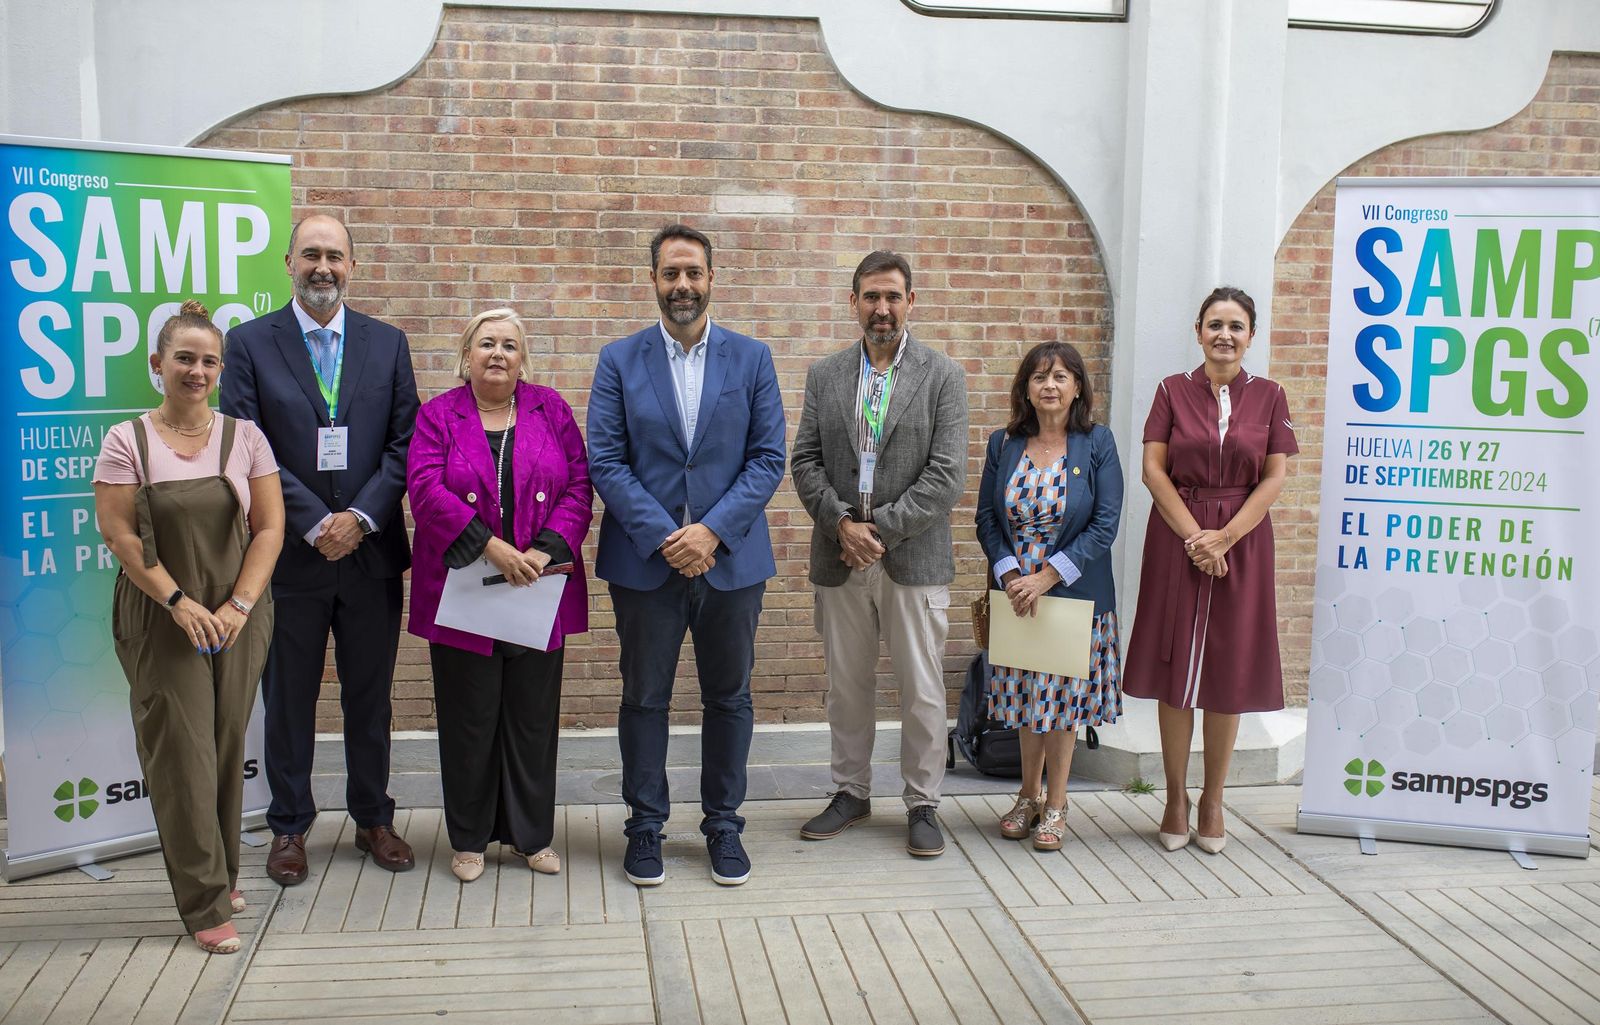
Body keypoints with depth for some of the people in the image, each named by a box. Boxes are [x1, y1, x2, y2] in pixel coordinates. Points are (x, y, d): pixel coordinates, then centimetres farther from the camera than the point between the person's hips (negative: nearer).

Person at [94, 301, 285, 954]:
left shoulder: (243, 436, 4)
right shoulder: (126, 441, -1)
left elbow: (270, 526, 0)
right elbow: (118, 533, -6)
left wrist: (240, 605, -10)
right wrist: (179, 602, -14)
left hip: (238, 618, 2)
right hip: (161, 619, -2)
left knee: (228, 748, 8)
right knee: (181, 753, -3)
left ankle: (222, 872, 26)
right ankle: (205, 905, 3)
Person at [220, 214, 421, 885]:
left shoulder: (387, 343, 6)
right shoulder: (249, 343, -1)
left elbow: (405, 444, 1)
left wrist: (361, 517, -12)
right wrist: (316, 524, -15)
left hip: (371, 552, 2)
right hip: (290, 555, -2)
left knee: (370, 698, 12)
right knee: (288, 701, 9)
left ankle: (374, 818, 27)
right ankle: (289, 827, 24)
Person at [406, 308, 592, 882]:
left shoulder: (550, 409, 7)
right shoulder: (438, 415, 3)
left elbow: (579, 485, 1)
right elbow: (426, 490, -11)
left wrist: (548, 548, -14)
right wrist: (491, 546, -21)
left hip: (539, 592, 2)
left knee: (534, 717, 8)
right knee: (469, 720, 6)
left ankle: (532, 835, 22)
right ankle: (469, 839, 21)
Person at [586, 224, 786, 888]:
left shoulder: (752, 359, 4)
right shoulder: (620, 360, 2)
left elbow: (768, 458, -1)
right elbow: (604, 461, -4)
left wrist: (713, 531, -13)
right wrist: (662, 536, -14)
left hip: (732, 560, 1)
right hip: (645, 560, -1)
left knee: (728, 698, 10)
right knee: (645, 700, 8)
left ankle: (723, 824, 25)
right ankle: (645, 826, 22)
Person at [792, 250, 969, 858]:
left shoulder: (942, 376, -1)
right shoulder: (825, 375, 8)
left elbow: (947, 475, -8)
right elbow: (805, 461, 4)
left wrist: (881, 530, -14)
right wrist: (842, 523, -11)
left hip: (914, 558, -2)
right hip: (840, 557, 3)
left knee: (922, 690, 3)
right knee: (847, 686, 12)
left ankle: (923, 804, 17)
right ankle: (850, 793, 27)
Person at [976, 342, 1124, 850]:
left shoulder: (1097, 444, -6)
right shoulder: (1003, 444, 2)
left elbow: (1105, 524, -11)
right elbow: (987, 518, 2)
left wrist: (1046, 577, -17)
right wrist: (1011, 576, -13)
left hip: (1075, 594, -2)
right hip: (1015, 594, 2)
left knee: (1064, 699, 6)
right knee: (1026, 696, 12)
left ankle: (1055, 806, 20)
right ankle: (1029, 795, 30)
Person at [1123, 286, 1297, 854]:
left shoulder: (1269, 396, 5)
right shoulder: (1173, 391, 4)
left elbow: (1275, 478, 0)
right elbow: (1154, 470, -2)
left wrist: (1224, 536, -11)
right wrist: (1194, 536, -12)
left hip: (1242, 541, 1)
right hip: (1175, 540, 0)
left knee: (1229, 671, 5)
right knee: (1175, 665, 3)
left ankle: (1212, 798, 17)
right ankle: (1175, 796, 15)